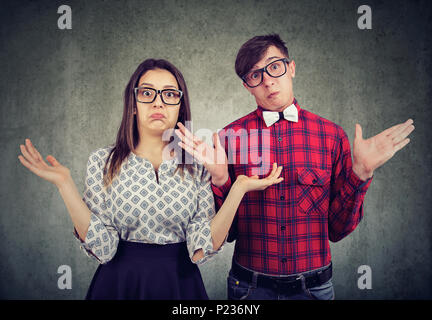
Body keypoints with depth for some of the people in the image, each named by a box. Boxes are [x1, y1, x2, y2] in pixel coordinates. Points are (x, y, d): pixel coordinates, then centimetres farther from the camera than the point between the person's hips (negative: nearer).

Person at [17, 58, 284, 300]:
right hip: (120, 282, 0)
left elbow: (202, 250, -14)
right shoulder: (103, 161, -7)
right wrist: (65, 183, -17)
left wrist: (239, 189, -21)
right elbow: (101, 247, -12)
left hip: (180, 283, 1)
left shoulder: (197, 165, -7)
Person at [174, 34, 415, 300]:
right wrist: (220, 179, -20)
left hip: (313, 286, 1)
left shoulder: (331, 135, -5)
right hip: (250, 286, 0)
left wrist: (360, 173, -14)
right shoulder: (230, 137, -8)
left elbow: (338, 230, -3)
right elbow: (227, 231, -5)